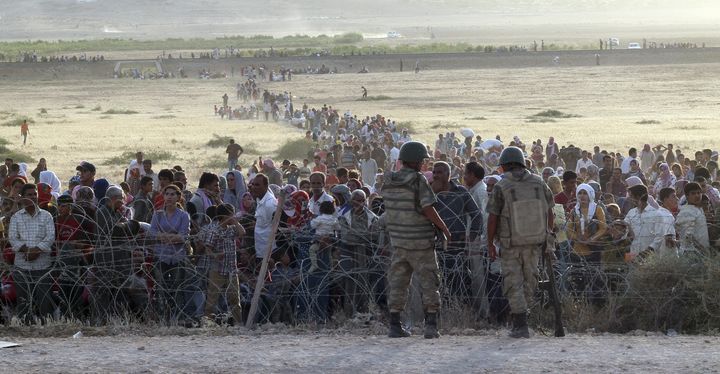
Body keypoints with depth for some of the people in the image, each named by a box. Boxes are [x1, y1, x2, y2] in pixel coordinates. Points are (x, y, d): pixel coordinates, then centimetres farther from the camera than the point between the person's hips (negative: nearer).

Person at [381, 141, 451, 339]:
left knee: (398, 283, 10)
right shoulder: (418, 180, -14)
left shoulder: (388, 182, 3)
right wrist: (444, 228, -4)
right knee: (428, 282, 3)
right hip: (421, 241, -5)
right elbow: (428, 210, -17)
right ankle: (431, 325, -3)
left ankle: (394, 326, 7)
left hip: (399, 240, 5)